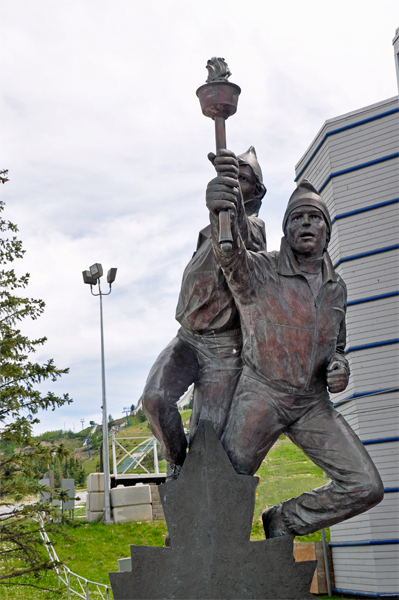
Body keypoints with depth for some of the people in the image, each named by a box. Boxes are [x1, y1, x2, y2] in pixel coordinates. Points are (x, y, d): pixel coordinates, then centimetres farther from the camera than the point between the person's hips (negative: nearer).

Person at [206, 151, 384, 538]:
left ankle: (284, 521, 17)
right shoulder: (261, 270, -8)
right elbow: (231, 257, -32)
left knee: (366, 488, -4)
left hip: (312, 403, 5)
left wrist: (340, 367, -2)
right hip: (262, 393, -5)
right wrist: (220, 214, -55)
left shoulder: (336, 288, 11)